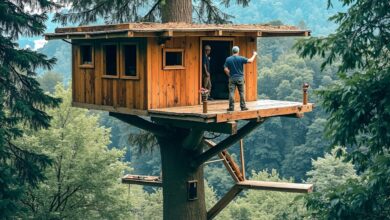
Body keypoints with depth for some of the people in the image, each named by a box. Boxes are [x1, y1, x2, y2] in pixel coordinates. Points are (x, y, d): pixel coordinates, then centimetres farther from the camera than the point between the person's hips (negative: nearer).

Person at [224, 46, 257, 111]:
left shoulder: (228, 59, -1)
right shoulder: (241, 58, -6)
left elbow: (225, 69, -4)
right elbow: (250, 60, -5)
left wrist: (229, 75, 9)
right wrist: (254, 55, 12)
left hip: (232, 78, 1)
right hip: (240, 78, -1)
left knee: (231, 93, 1)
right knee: (242, 93, 7)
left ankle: (231, 107, -1)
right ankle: (243, 106, 9)